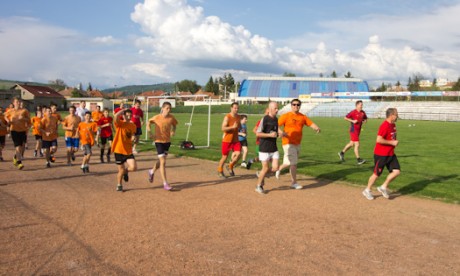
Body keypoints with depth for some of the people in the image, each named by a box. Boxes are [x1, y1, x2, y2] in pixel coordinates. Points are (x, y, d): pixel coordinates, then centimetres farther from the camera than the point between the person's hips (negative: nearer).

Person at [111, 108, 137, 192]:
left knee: (133, 167, -14)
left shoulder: (133, 125, 5)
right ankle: (119, 185, 31)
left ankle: (126, 171, 22)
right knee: (121, 170, 4)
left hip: (128, 151, 3)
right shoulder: (119, 124, -9)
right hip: (119, 151, -3)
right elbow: (116, 115, -30)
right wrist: (124, 110, -17)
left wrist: (133, 138, 8)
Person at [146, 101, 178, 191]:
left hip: (167, 141, 4)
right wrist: (150, 133, -6)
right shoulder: (156, 118, -13)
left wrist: (173, 131, -7)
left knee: (161, 160, 19)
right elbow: (148, 123, 4)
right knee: (163, 162, -10)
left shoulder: (171, 117, -6)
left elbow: (174, 125, 13)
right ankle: (165, 183, -4)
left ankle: (152, 171, 49)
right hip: (159, 141, -4)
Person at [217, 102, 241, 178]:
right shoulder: (227, 117, -13)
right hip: (227, 140, -5)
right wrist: (233, 127, -30)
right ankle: (220, 171, 26)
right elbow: (223, 128, -22)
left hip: (235, 140, 5)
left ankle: (230, 167, 12)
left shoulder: (238, 117, 8)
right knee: (225, 156, 4)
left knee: (238, 154, -13)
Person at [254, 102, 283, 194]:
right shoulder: (265, 119, -13)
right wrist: (270, 135, -22)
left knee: (275, 168, -1)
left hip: (274, 148, 6)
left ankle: (261, 175, 27)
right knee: (266, 168, -1)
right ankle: (258, 186, 21)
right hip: (264, 148, -6)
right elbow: (258, 134, -14)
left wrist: (279, 133, 3)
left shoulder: (276, 119, 9)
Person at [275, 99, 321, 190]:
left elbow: (311, 124, 1)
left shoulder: (303, 117, 8)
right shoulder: (286, 116, -6)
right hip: (288, 142, -6)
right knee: (293, 163, -5)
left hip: (297, 143, 6)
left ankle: (279, 169, 42)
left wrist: (317, 128, -20)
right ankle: (294, 182, 7)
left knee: (289, 162, 15)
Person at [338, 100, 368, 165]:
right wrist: (352, 121, -20)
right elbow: (345, 117, -11)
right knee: (357, 144, -8)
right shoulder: (353, 112, -13)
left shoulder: (363, 112, 6)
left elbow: (365, 118, 22)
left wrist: (365, 120, -1)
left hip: (358, 130, 8)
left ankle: (342, 153, 35)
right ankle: (358, 159, -3)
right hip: (353, 130, -8)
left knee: (352, 144, 18)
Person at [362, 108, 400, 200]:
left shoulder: (393, 125, 8)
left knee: (397, 171, 0)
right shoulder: (384, 125, -21)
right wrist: (392, 142, -20)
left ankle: (383, 187, 16)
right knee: (377, 174, 3)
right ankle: (367, 190, 22)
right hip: (381, 154, -8)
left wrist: (395, 142, 8)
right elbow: (379, 140, -27)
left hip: (390, 154, 8)